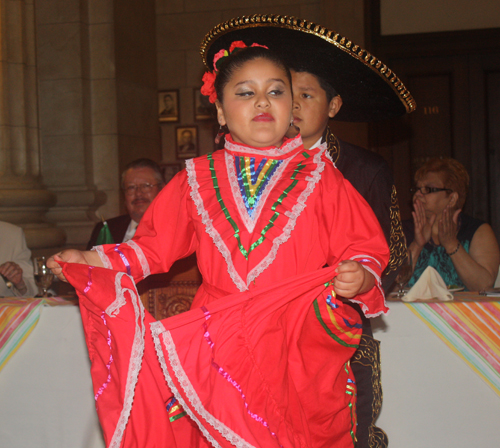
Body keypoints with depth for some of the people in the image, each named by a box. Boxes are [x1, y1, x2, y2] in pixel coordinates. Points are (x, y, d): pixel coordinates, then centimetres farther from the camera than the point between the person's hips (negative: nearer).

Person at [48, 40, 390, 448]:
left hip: (303, 354, -1)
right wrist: (91, 261, 7)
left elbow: (366, 248, 1)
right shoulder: (197, 179, 9)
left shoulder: (320, 177, 3)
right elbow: (156, 246, 17)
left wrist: (359, 276, -21)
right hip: (216, 349, 1)